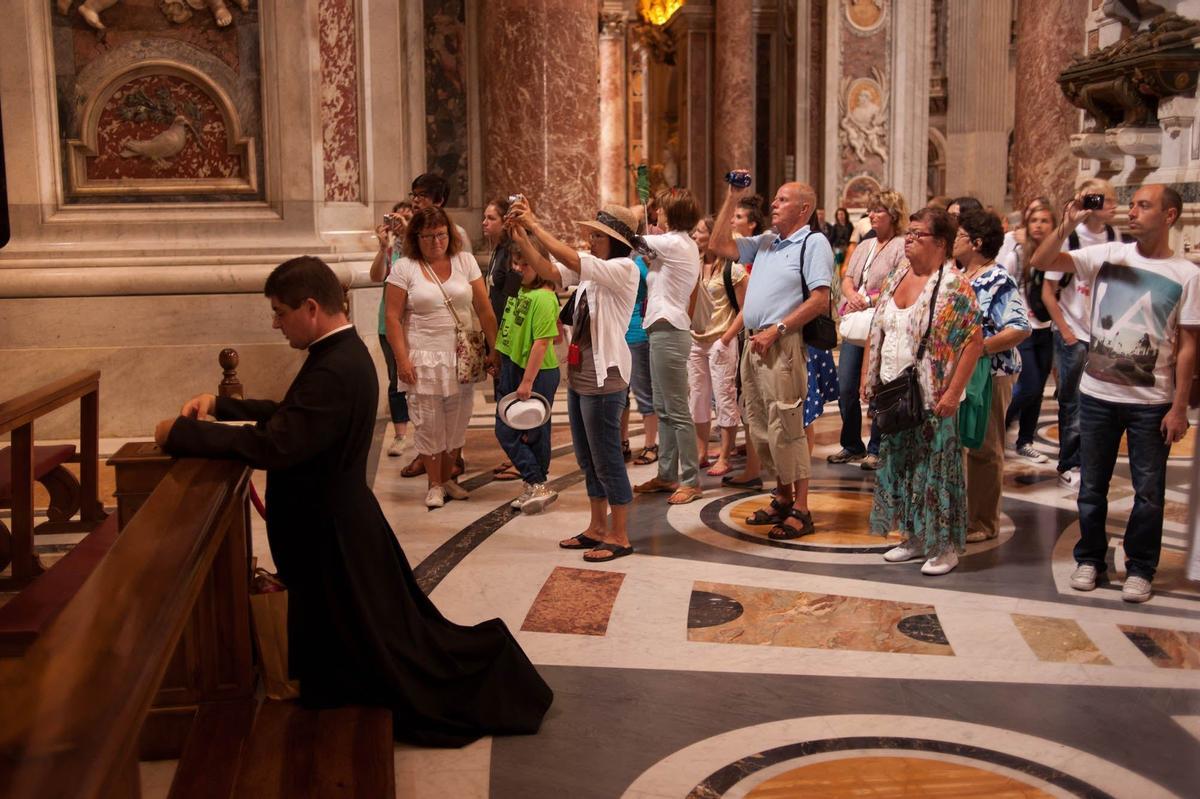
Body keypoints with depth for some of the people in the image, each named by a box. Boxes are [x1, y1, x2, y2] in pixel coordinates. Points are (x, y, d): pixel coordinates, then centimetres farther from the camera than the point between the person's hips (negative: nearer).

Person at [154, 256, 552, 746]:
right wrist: (219, 406, 3)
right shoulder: (342, 354, 5)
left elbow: (274, 444, -35)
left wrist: (181, 433, -26)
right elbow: (287, 415, 14)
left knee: (385, 644, 7)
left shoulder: (336, 370, -27)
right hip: (332, 525, 10)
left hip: (332, 536, -10)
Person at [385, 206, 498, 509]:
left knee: (457, 424, 9)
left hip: (462, 359, 3)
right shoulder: (404, 268, -4)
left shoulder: (465, 261, 3)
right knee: (428, 425, 2)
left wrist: (495, 349, -2)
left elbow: (484, 310, 2)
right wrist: (402, 359, -11)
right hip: (423, 359, -2)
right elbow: (393, 317, -5)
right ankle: (434, 485, 16)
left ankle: (448, 478, 27)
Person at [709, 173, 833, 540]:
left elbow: (820, 299, -14)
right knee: (761, 429, 12)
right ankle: (783, 498, 23)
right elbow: (719, 244, 20)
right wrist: (732, 198, 15)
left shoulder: (813, 243, -4)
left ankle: (800, 511, -3)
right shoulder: (766, 242, 19)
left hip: (783, 345, -8)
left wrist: (776, 330, -18)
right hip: (754, 344, 8)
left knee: (785, 429, -9)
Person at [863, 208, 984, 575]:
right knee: (898, 466, 14)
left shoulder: (953, 286, -13)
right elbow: (876, 331, 16)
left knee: (935, 470, 1)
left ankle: (945, 547, 13)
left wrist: (952, 393, -19)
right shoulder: (896, 278, 10)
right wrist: (869, 376, 12)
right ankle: (914, 537, 28)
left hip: (930, 400, -7)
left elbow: (974, 341, -17)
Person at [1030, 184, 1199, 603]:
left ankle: (1140, 568, 24)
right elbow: (1040, 263, -5)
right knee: (1092, 486, 12)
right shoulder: (1107, 255, -1)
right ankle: (1090, 559, 28)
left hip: (1152, 402, -2)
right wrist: (1067, 225, -19)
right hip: (1097, 394, 2)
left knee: (1149, 492, 8)